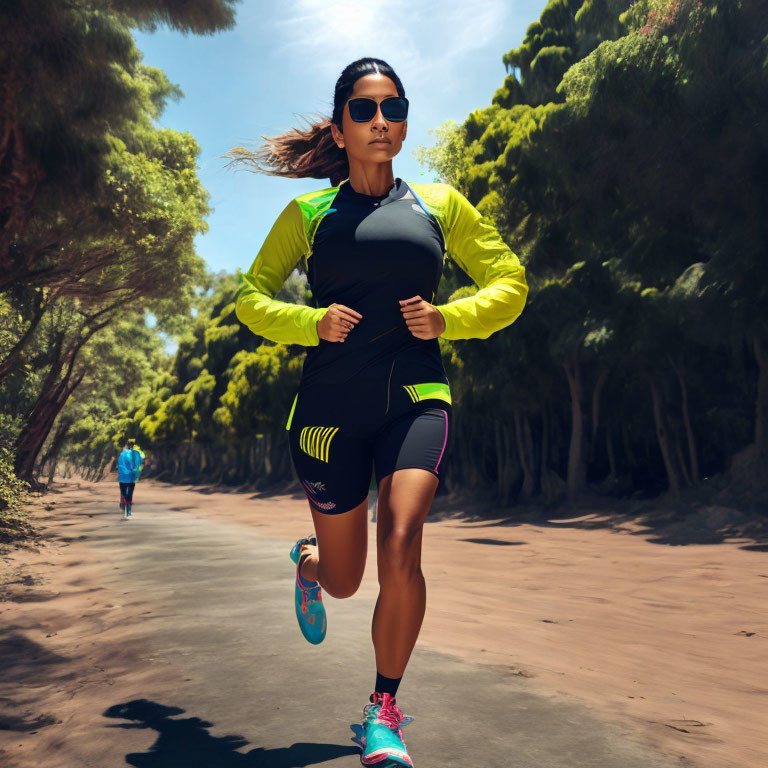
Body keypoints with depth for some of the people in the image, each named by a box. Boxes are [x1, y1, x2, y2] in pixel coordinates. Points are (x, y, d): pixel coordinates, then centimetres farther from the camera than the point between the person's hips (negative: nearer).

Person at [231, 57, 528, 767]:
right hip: (331, 403, 0)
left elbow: (509, 284, 13)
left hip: (416, 396, 0)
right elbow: (251, 298, 10)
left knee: (401, 546, -23)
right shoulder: (309, 213, 9)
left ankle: (385, 711, 1)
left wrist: (447, 319, -6)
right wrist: (312, 322, -10)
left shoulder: (440, 205, 10)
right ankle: (308, 560, 49)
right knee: (345, 580, 9)